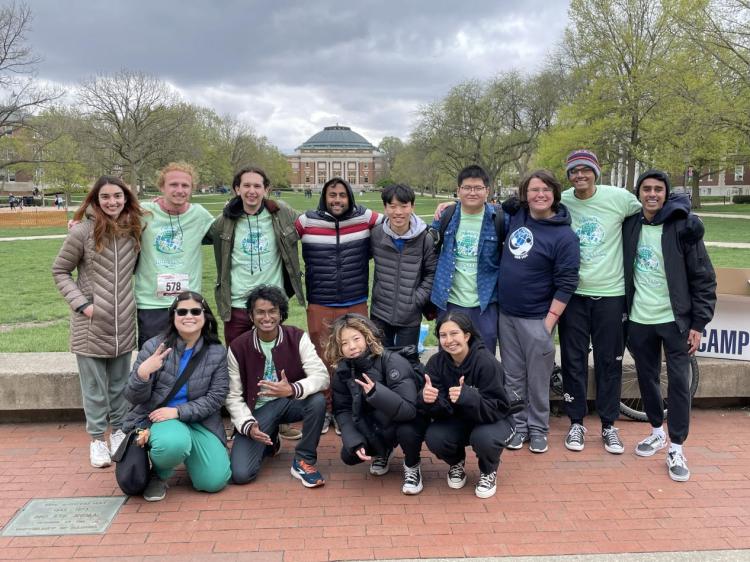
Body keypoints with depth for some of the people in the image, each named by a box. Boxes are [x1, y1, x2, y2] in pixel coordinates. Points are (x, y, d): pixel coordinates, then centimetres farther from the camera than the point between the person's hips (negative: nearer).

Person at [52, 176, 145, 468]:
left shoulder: (134, 230, 2)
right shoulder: (82, 231, -9)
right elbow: (60, 271, -1)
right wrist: (81, 303, -10)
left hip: (123, 323, 3)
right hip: (90, 323, -3)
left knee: (120, 383, 15)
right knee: (94, 385, 7)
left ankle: (118, 430, 31)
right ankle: (97, 438, 21)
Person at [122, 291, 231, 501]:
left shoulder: (217, 352, -2)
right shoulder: (154, 347, -7)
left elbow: (215, 397, -5)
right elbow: (134, 398, -7)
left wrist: (178, 412, -19)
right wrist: (142, 373, -29)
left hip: (199, 420, 3)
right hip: (157, 417, -2)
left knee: (215, 480, -14)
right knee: (173, 443, -38)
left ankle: (189, 452, 21)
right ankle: (158, 474, 0)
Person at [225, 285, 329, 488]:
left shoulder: (298, 338, -11)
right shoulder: (238, 347, -9)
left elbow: (322, 376, -22)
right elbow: (233, 396, -4)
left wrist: (292, 389, -40)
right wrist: (248, 425, -21)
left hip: (290, 402, 0)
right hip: (257, 410, 0)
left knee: (317, 400, -34)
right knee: (240, 474, -17)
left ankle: (304, 460, -9)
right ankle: (268, 441, 19)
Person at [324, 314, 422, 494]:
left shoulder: (394, 363, -29)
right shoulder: (342, 372, -13)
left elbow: (409, 410, -36)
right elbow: (342, 410, -8)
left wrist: (376, 393, -50)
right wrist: (354, 442, -23)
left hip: (402, 423, -4)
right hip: (373, 427, 5)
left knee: (407, 432, -36)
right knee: (348, 455, -15)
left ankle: (412, 466, -1)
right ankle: (382, 452, 19)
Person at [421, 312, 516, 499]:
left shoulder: (486, 362, -27)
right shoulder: (436, 362, -15)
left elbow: (496, 409, -29)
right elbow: (442, 410, -18)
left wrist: (467, 397, -48)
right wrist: (430, 400, -42)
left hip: (494, 420, -3)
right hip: (459, 421, 3)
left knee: (483, 438, -35)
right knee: (433, 437, -26)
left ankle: (489, 472, 2)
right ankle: (457, 463, 10)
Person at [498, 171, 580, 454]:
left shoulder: (564, 235, -12)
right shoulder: (515, 217, 3)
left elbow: (566, 283, -13)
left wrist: (550, 319, -16)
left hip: (536, 318, -5)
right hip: (506, 313, 5)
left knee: (537, 378, 6)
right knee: (513, 376, 12)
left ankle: (538, 428, 22)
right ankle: (518, 424, 25)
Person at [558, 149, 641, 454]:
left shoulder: (619, 197, -6)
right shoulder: (561, 202, -2)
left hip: (610, 293, -1)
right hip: (573, 293, 1)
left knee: (609, 361, 8)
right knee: (573, 360, 7)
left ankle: (609, 425, 22)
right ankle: (576, 423, 21)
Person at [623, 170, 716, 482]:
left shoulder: (683, 227, -8)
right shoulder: (630, 226, 2)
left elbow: (704, 278, -6)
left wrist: (698, 323, -9)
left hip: (675, 320, -3)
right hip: (639, 320, 4)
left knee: (679, 382, -1)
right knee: (646, 378, 13)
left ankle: (676, 448, 11)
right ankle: (657, 432, 32)